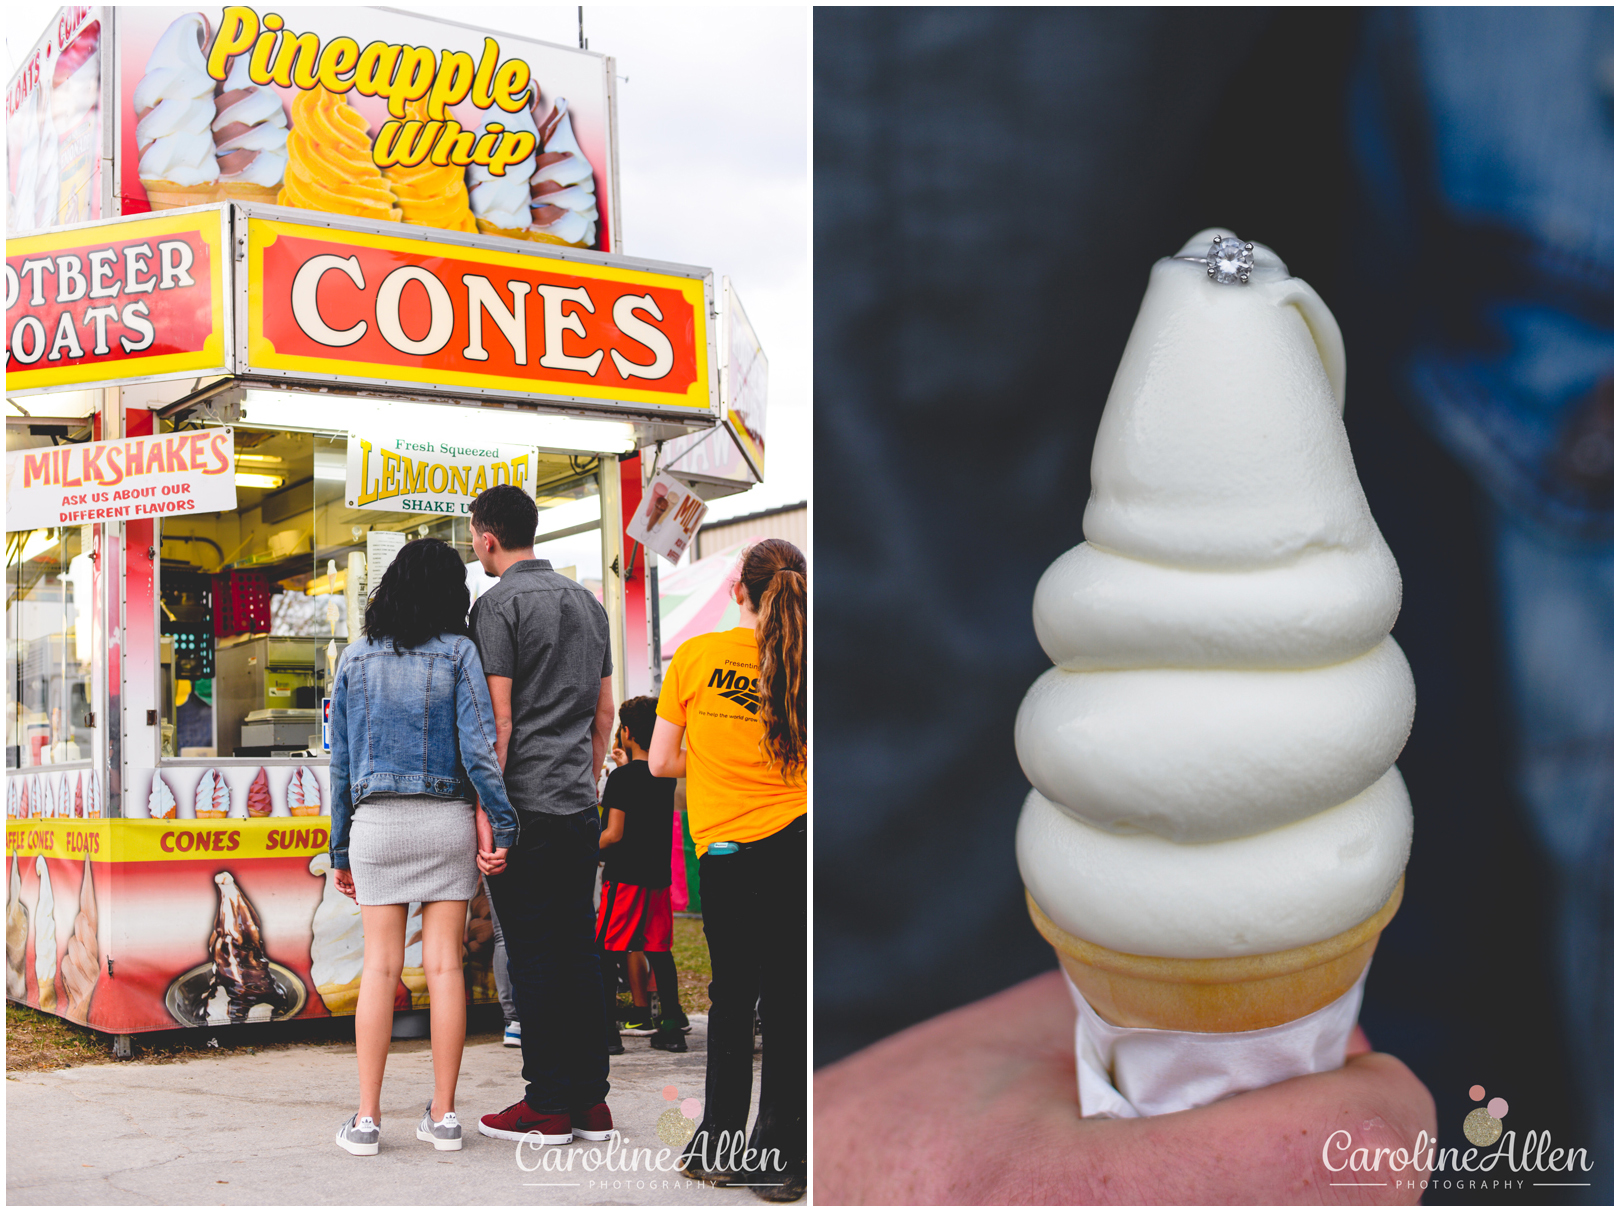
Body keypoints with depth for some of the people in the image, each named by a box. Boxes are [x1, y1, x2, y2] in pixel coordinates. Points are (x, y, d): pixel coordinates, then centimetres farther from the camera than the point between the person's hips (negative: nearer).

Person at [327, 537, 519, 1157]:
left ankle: (367, 1118, 3)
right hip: (448, 820, -1)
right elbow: (478, 748, -10)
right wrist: (502, 826, -7)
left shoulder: (355, 659, 6)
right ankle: (443, 1115, 7)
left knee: (380, 967, 4)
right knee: (444, 965, 2)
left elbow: (341, 761, 8)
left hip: (376, 821, 1)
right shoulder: (459, 653, -2)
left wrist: (341, 849, 13)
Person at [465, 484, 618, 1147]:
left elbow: (497, 718, -14)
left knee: (533, 955, -2)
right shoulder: (588, 601, 15)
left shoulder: (498, 604, -8)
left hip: (526, 804, -7)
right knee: (579, 948, 10)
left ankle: (548, 1106, 2)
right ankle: (590, 1100, 14)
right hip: (581, 806, 7)